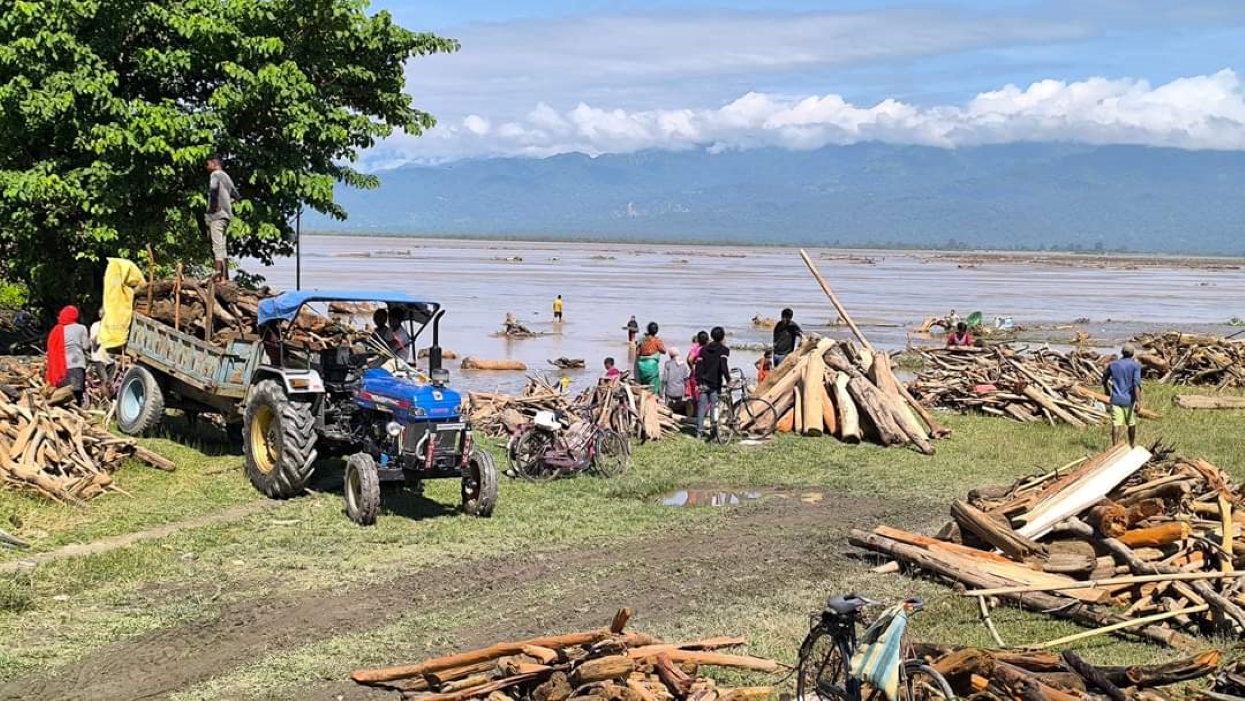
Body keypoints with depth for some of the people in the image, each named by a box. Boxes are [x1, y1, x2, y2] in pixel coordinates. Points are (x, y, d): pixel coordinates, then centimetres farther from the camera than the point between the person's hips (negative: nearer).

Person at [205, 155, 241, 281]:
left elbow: (213, 187, -28)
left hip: (217, 215, -9)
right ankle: (225, 275, 10)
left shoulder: (215, 174, -6)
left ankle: (218, 274, -15)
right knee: (222, 245, 11)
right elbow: (236, 196, 27)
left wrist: (214, 204, -19)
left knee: (217, 245, -10)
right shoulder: (226, 176, 20)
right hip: (226, 215, 9)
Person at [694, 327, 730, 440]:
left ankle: (699, 431, 5)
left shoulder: (704, 349, 10)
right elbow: (723, 365, -19)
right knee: (714, 407, 0)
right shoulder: (724, 350, -4)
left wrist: (699, 382, 4)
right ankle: (714, 433, -1)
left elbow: (698, 365, 4)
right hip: (715, 384, -3)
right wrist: (728, 379, -22)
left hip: (703, 383, 3)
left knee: (701, 407, 7)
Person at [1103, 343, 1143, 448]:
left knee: (1116, 424, -4)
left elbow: (1104, 379, 17)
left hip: (1116, 399, 1)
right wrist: (1138, 401, -22)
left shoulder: (1113, 364, 5)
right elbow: (1136, 383, -18)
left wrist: (1107, 391, 37)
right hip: (1129, 400, -1)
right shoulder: (1135, 365, -6)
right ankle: (1132, 445, 32)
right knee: (1131, 423, 17)